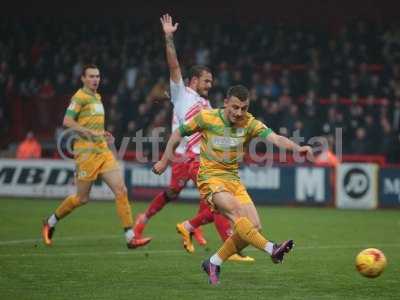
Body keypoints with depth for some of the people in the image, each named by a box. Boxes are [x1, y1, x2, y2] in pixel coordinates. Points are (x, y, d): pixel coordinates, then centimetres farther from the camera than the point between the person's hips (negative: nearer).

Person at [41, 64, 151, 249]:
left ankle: (130, 237, -8)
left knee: (121, 190, -6)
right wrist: (90, 132, -25)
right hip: (87, 152, -7)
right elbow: (67, 121, -18)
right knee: (82, 198, 1)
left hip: (103, 151, 8)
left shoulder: (97, 97, 18)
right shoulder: (80, 97, -8)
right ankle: (50, 223, 23)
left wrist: (102, 134, 15)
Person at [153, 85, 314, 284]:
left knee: (254, 226, -7)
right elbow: (179, 133, 6)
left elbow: (274, 137, -20)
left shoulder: (249, 123, -3)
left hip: (233, 179, 5)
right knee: (235, 210, -30)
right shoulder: (207, 118, -8)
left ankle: (214, 263, 7)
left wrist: (297, 148, -38)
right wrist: (165, 161, 9)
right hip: (210, 178, -5)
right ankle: (272, 249, -43)